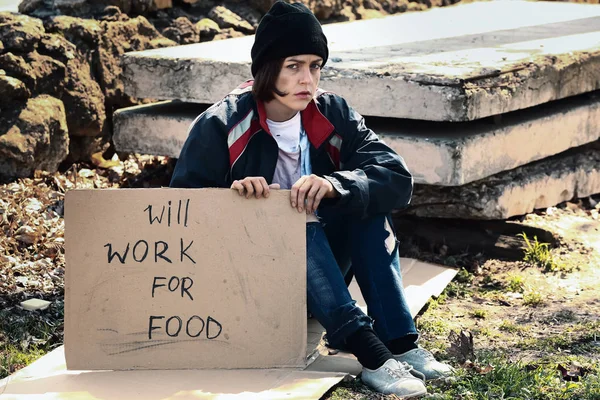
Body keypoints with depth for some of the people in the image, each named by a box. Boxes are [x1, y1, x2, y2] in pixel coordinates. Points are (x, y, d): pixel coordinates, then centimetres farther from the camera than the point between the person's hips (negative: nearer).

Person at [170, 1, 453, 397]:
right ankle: (368, 351, -40)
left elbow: (398, 179, -17)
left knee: (365, 200, -21)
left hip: (322, 266, 3)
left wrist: (334, 186, -36)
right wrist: (231, 196, -32)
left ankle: (400, 341, -27)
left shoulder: (333, 114, -6)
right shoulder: (220, 126, -14)